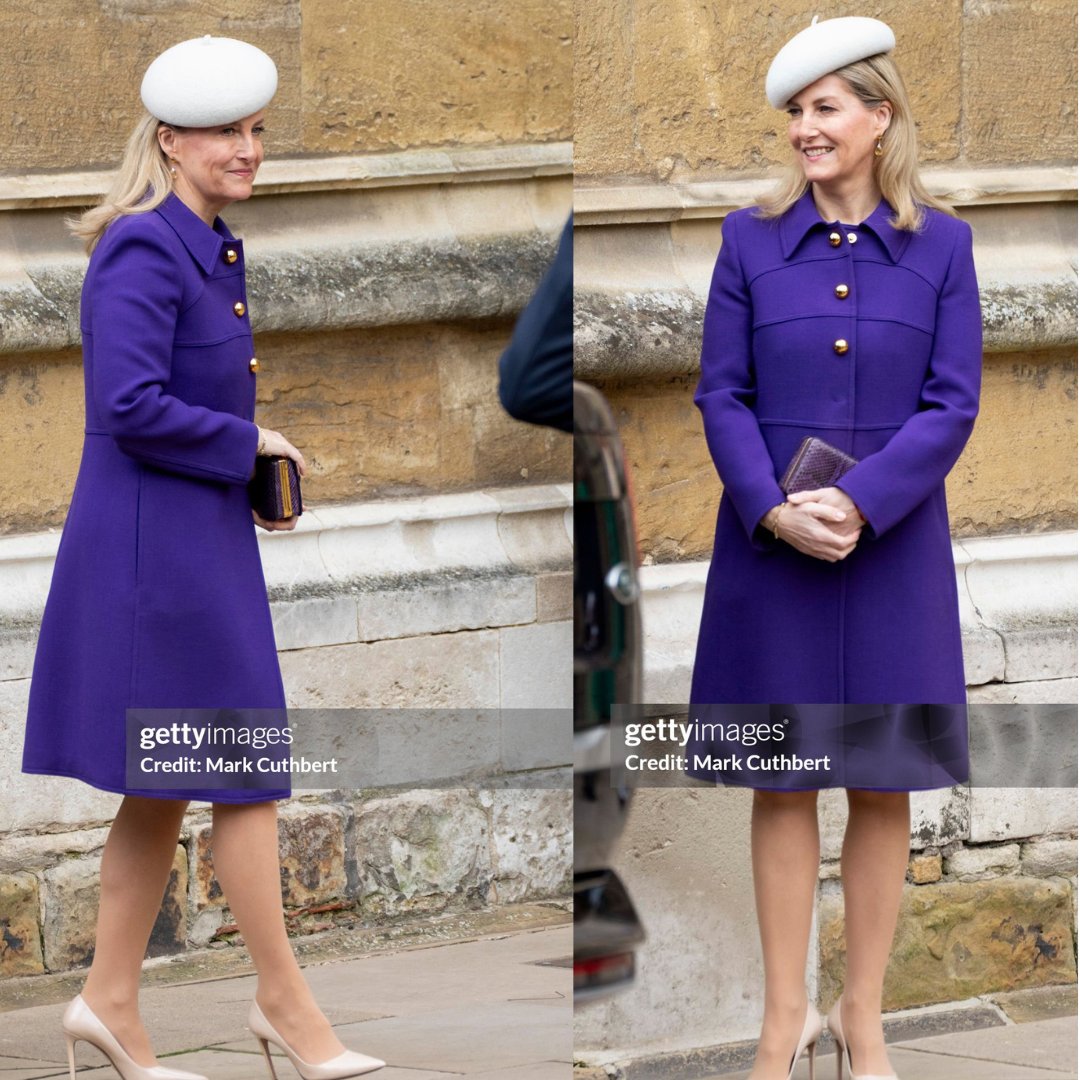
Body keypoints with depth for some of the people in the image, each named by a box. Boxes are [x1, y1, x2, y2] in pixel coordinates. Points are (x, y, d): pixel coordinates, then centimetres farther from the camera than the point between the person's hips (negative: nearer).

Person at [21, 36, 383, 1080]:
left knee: (166, 790, 12)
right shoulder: (143, 250, -16)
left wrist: (252, 470, 8)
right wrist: (244, 444, -13)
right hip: (154, 539, -10)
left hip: (199, 537, 10)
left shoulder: (209, 248, 13)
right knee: (245, 773, -3)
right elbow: (129, 407, -24)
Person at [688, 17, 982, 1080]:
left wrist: (861, 503, -17)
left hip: (893, 546, 0)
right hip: (770, 548, 0)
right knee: (782, 784, 5)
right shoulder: (751, 238, 2)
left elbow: (952, 404, -4)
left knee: (882, 784, 6)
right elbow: (722, 394, -1)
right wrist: (776, 510, -16)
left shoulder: (940, 245, 1)